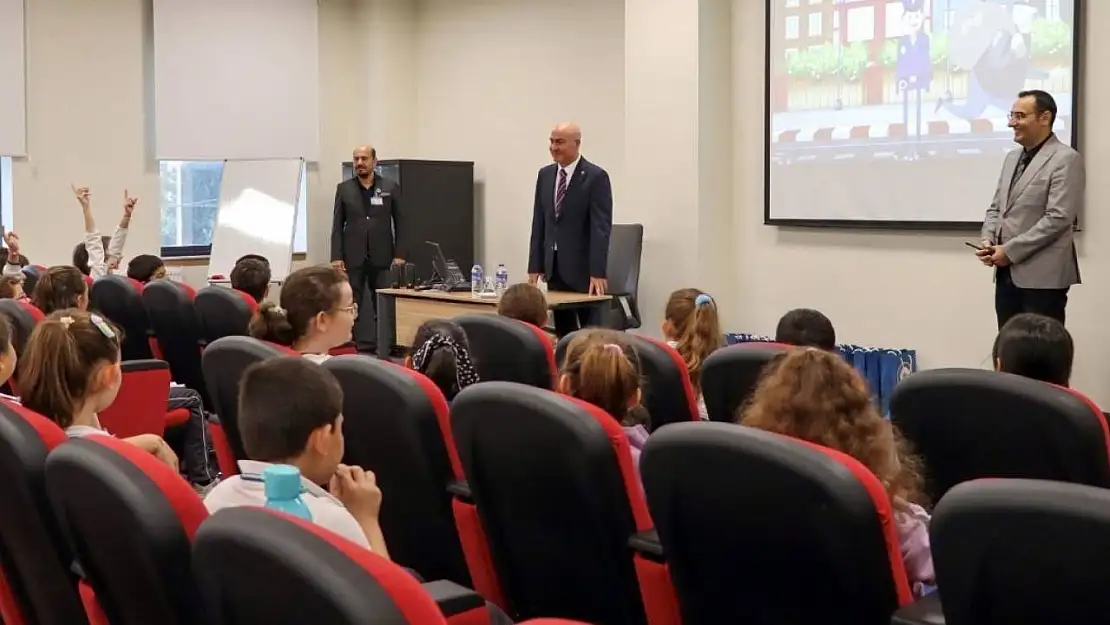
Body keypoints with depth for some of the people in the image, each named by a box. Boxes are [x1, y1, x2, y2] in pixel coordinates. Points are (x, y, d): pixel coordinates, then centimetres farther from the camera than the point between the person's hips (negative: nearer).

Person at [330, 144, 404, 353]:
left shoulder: (391, 187, 5)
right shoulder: (344, 188, 7)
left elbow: (400, 223, 4)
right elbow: (337, 225, 5)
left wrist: (399, 255, -3)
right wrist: (336, 256, -3)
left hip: (382, 257, -1)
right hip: (352, 257, 1)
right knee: (350, 304, 1)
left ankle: (385, 345, 6)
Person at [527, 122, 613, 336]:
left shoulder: (596, 177, -8)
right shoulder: (545, 175, 10)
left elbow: (601, 227, -14)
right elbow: (539, 223, 12)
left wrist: (597, 272, -20)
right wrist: (535, 265, 6)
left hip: (583, 269, -5)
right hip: (554, 267, 5)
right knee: (562, 333, 8)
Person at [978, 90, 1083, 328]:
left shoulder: (1066, 159, -8)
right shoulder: (1012, 157, 17)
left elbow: (1058, 218, -17)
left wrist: (1010, 251, -16)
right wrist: (987, 239, 0)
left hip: (1043, 275, -7)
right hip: (1007, 273, 8)